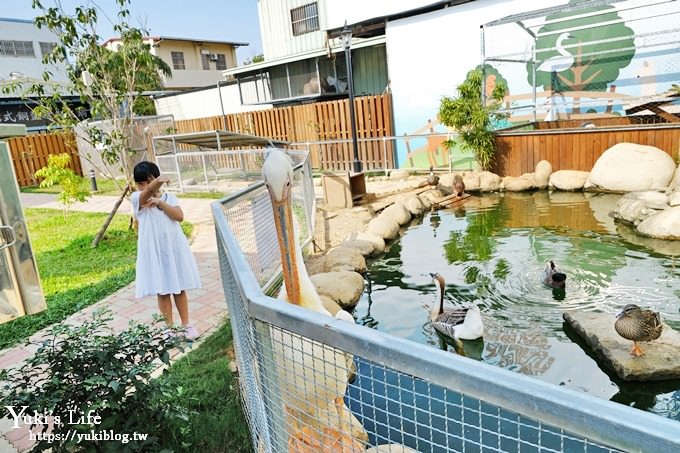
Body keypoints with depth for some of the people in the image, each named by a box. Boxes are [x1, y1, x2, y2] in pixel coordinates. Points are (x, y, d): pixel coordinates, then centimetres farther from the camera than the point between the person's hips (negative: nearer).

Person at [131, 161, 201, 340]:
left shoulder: (169, 197, 5)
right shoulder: (137, 198, -4)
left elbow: (180, 216, -10)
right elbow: (148, 191, -27)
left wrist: (160, 203, -17)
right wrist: (157, 183, -49)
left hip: (174, 248, 2)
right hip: (154, 252, -2)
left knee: (179, 289, 10)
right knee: (162, 291, 6)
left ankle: (186, 324, 23)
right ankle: (169, 327, 20)